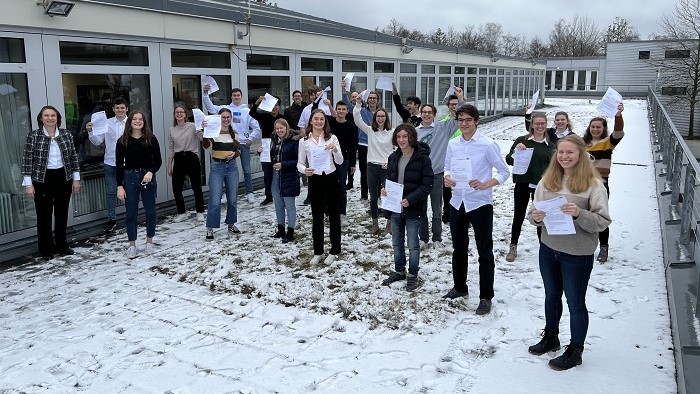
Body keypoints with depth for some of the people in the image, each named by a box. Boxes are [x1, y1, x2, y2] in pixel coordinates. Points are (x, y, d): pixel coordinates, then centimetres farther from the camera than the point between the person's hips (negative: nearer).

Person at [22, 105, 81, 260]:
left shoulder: (66, 134, 3)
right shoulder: (33, 136, -5)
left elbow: (73, 157, 8)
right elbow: (27, 160, -4)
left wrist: (76, 178, 6)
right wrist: (28, 183, -8)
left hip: (63, 178, 3)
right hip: (42, 180, -3)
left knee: (62, 214, 13)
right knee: (44, 216, 5)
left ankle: (61, 246, 27)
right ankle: (46, 249, 17)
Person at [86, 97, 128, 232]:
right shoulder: (107, 123, 3)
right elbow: (97, 141, 4)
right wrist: (90, 132, -11)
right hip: (110, 163, 2)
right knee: (111, 192, 7)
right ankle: (111, 219, 19)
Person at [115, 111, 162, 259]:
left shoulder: (151, 139, -1)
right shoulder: (122, 141, 0)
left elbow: (158, 161, 1)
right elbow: (119, 165, 1)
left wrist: (151, 172, -19)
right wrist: (119, 186, -4)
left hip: (148, 177, 0)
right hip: (129, 178, 0)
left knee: (150, 211, 9)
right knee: (131, 213, 5)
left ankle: (149, 241, 25)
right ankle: (131, 245, 14)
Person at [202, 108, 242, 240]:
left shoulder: (234, 133, 8)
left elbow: (239, 149, 14)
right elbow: (206, 145, -22)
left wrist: (234, 154, -8)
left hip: (232, 166, 4)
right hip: (217, 166, -4)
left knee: (232, 199, 12)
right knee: (215, 200, -6)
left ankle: (231, 224, 29)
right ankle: (210, 229, 3)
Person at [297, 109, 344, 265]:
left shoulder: (332, 138, 0)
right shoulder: (304, 141, 1)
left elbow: (339, 162, -2)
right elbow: (300, 163, 4)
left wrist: (335, 150, -21)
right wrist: (305, 170, -18)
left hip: (331, 178, -1)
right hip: (314, 180, 1)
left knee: (334, 215, 7)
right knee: (317, 216, 9)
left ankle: (334, 251, 19)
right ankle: (318, 252, 21)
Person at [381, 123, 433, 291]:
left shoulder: (422, 158, -13)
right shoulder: (393, 157, 5)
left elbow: (427, 185, -14)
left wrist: (410, 199, -24)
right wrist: (384, 189, -5)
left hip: (413, 209, -6)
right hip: (395, 208, 6)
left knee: (413, 245, 7)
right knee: (397, 243, 17)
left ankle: (413, 275, 23)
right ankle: (399, 271, 34)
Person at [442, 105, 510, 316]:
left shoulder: (488, 144, -11)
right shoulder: (452, 144, 3)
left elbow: (504, 172, -6)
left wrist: (485, 184, -22)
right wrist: (447, 178, -8)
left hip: (480, 204, -5)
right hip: (457, 202, 5)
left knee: (484, 252, 3)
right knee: (459, 248, 18)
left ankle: (485, 297, 14)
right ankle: (460, 287, 36)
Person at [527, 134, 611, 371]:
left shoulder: (593, 184, -13)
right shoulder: (548, 180, 0)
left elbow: (603, 222, -15)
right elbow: (534, 213, 4)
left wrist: (579, 214, -31)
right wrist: (536, 217, -19)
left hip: (577, 254, -5)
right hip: (548, 248, 5)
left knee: (575, 303, 10)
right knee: (551, 296, 22)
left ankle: (575, 350, 28)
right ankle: (550, 337, 43)